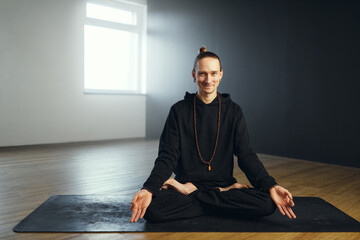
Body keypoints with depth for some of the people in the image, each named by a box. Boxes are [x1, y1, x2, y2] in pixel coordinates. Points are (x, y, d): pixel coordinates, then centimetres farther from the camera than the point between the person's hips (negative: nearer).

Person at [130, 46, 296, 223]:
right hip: (186, 181, -2)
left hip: (223, 183, 3)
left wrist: (270, 186, -18)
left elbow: (246, 154, 0)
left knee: (267, 203, -26)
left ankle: (190, 191, -14)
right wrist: (149, 188, -23)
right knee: (152, 208, -31)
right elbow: (167, 156, -4)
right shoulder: (179, 110, 2)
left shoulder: (233, 111, 6)